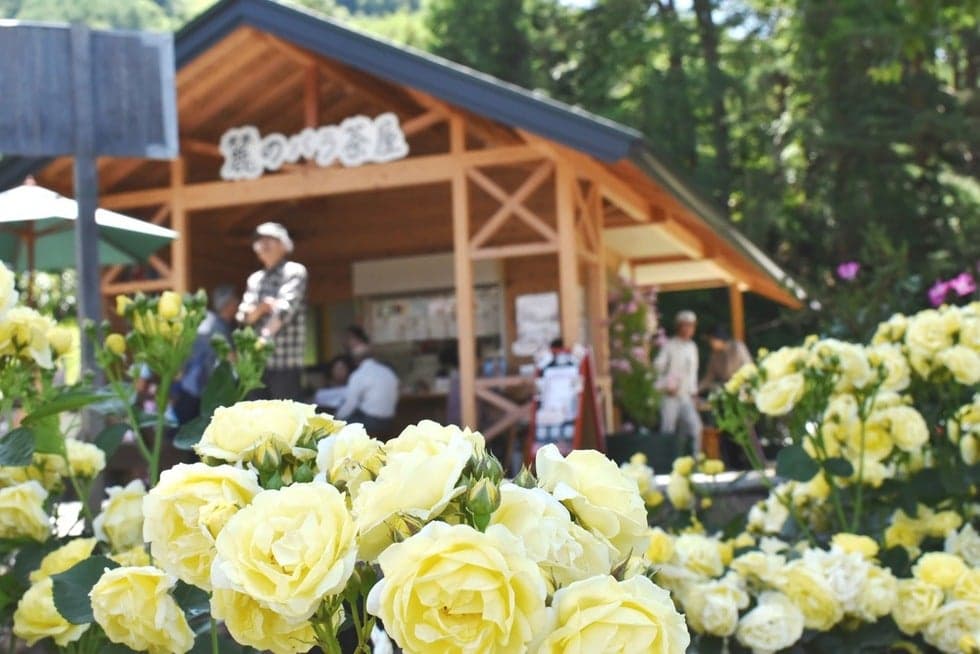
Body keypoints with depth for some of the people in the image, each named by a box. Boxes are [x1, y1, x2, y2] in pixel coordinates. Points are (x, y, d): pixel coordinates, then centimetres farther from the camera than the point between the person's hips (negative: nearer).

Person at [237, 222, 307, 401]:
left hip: (286, 359, -6)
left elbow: (285, 307, -13)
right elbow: (243, 316, 8)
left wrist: (263, 340, -14)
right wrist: (262, 307, -13)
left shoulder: (295, 271, -1)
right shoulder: (255, 279, 18)